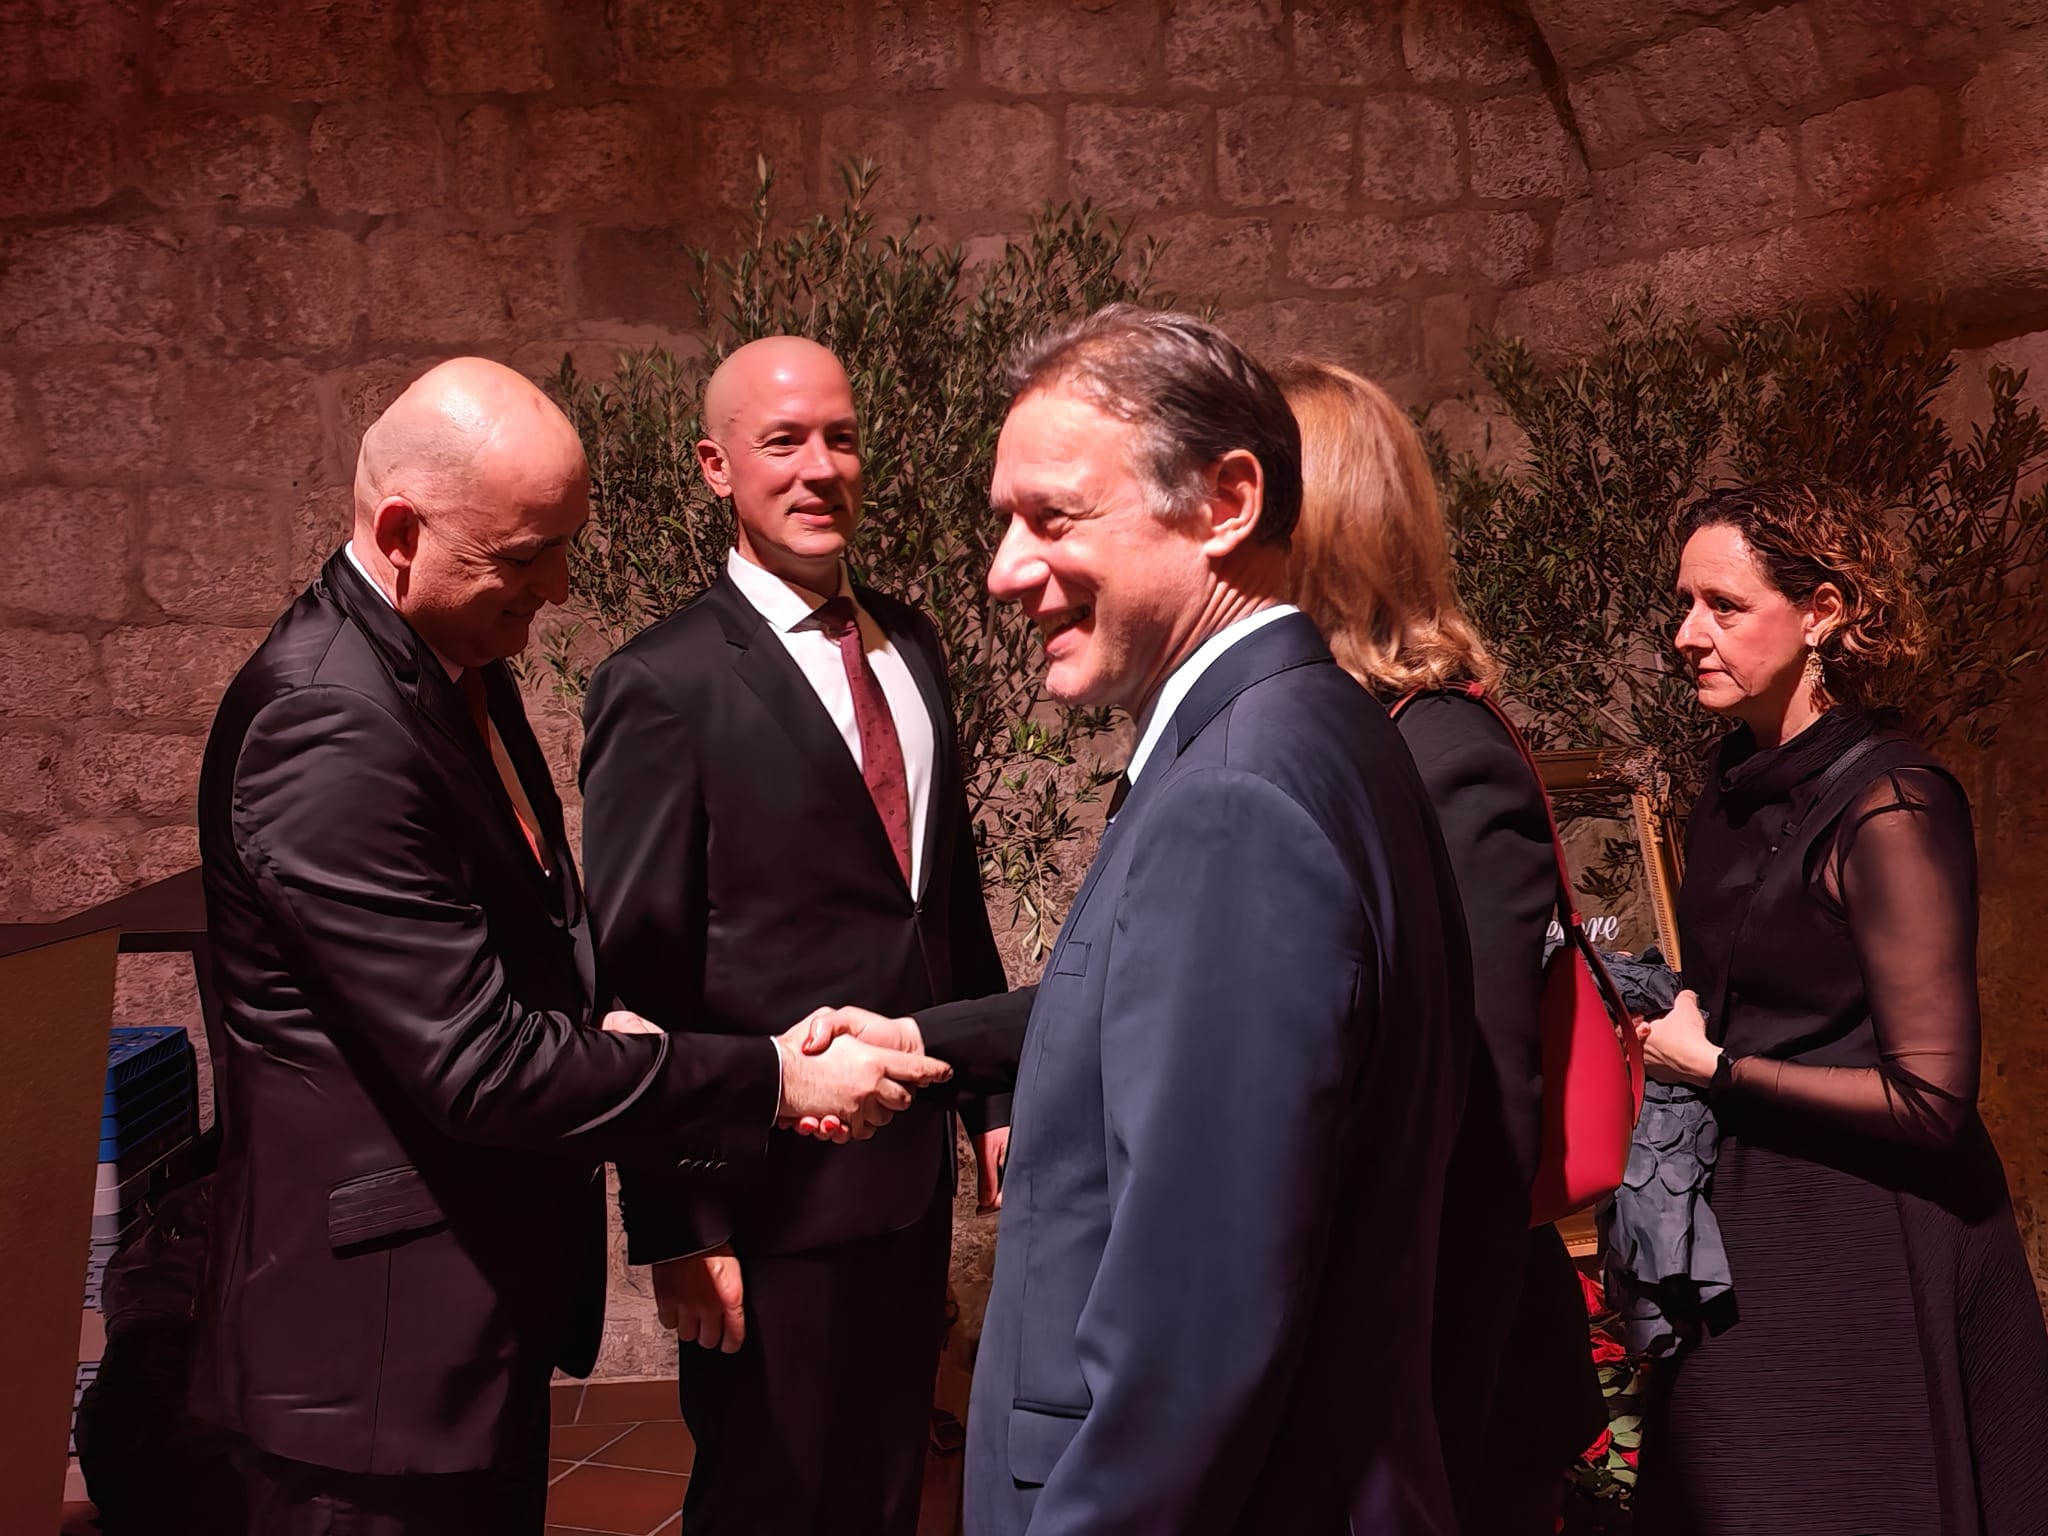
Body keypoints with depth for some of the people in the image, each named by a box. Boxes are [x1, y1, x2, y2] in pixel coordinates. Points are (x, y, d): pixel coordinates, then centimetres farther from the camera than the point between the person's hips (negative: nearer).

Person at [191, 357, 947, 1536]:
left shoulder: (460, 664, 6)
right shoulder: (331, 727, -25)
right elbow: (476, 1063, -26)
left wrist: (600, 1030, -1)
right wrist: (770, 1082, -19)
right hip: (384, 1343, -9)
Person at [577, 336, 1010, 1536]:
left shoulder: (910, 645, 8)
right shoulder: (666, 686, -13)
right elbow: (637, 978, -13)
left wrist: (997, 1090, 12)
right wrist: (676, 1226, -13)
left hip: (917, 1168, 6)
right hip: (776, 1202, -6)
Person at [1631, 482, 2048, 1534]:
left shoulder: (1888, 805, -19)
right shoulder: (1739, 783, 6)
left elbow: (1932, 1099, -20)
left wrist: (1713, 1065, -13)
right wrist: (1672, 1015, 2)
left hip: (1867, 1258, -8)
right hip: (1746, 1223, 8)